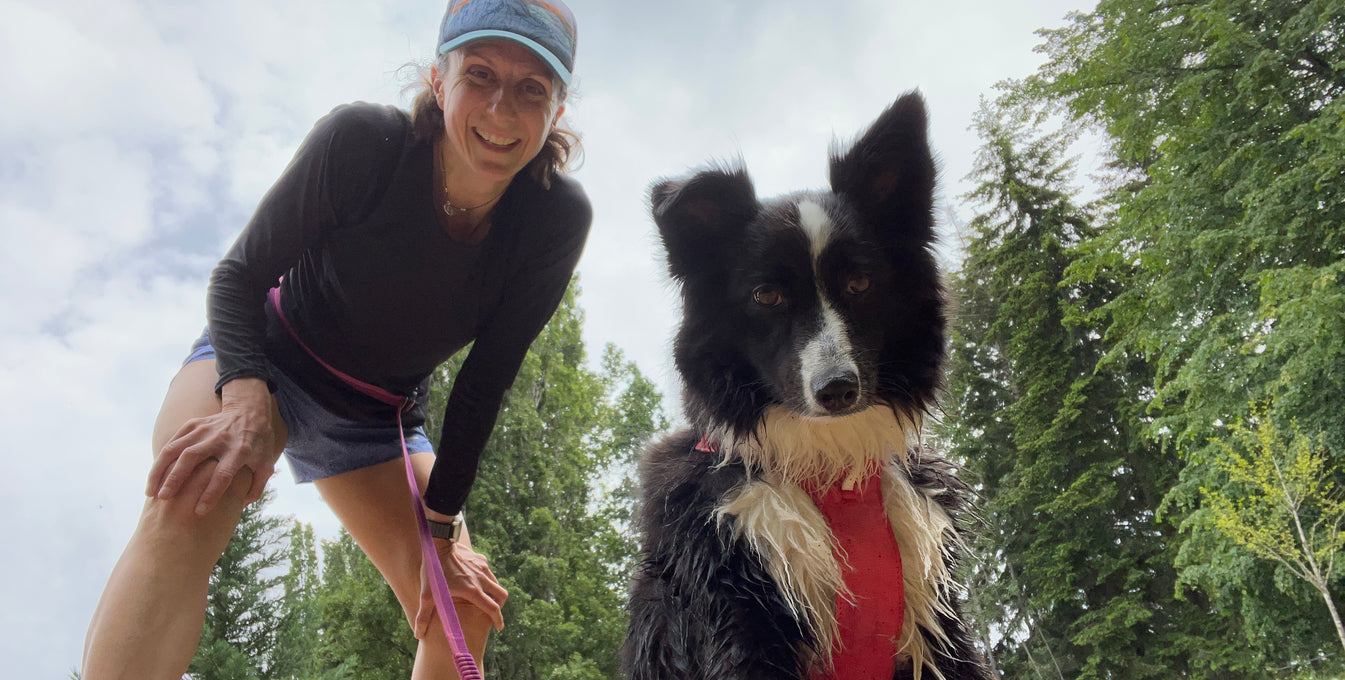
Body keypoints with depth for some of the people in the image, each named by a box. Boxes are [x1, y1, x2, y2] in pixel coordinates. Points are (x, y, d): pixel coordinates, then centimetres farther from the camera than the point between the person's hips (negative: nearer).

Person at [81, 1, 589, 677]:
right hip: (269, 361, -2)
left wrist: (441, 525, -11)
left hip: (379, 419, 3)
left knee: (463, 614, -4)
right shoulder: (360, 141, -28)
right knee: (192, 500, -35)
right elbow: (238, 276, -17)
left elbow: (486, 380, -14)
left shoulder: (557, 218, -22)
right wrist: (247, 398, -36)